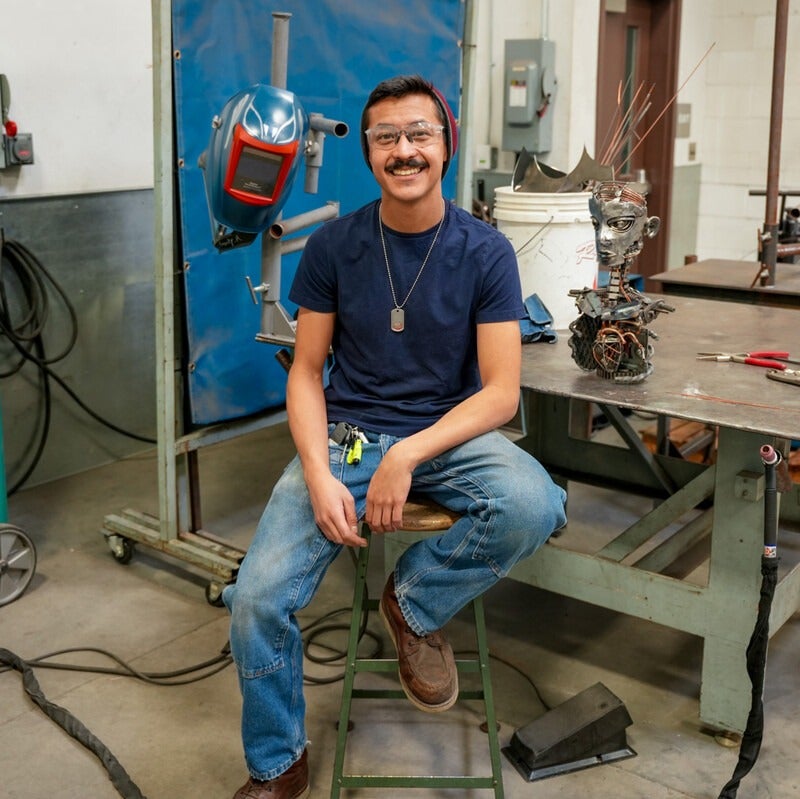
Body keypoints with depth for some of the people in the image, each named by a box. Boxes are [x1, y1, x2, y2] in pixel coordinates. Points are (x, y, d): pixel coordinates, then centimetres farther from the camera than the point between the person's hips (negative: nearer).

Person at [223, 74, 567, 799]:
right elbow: (306, 372, 3)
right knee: (257, 599, -18)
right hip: (345, 432, 1)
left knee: (534, 506, -33)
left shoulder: (486, 252, -4)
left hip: (449, 433, 0)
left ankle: (416, 603, -2)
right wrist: (320, 476, -15)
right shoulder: (334, 245, 0)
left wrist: (407, 455, -22)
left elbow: (501, 391, -7)